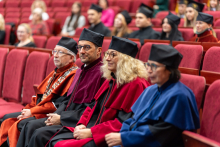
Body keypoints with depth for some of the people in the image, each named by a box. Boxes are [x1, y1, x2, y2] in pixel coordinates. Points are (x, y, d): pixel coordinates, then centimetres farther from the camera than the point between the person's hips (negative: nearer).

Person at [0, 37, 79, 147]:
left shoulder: (73, 75, -14)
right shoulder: (56, 72, 15)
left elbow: (60, 104, -21)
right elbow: (39, 94, 19)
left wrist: (32, 111, -17)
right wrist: (28, 109, 1)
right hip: (38, 109, 10)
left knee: (21, 124, -27)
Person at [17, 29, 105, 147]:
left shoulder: (101, 73, -15)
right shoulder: (81, 71, 15)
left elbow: (93, 110, -20)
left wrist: (61, 118, -16)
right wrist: (56, 115, 0)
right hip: (67, 114, 9)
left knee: (41, 134, -22)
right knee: (30, 126, -2)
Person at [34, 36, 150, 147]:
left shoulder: (136, 85, -14)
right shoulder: (111, 81, 14)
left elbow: (124, 122, -18)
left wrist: (91, 132, -19)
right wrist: (82, 125, -1)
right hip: (92, 129, 9)